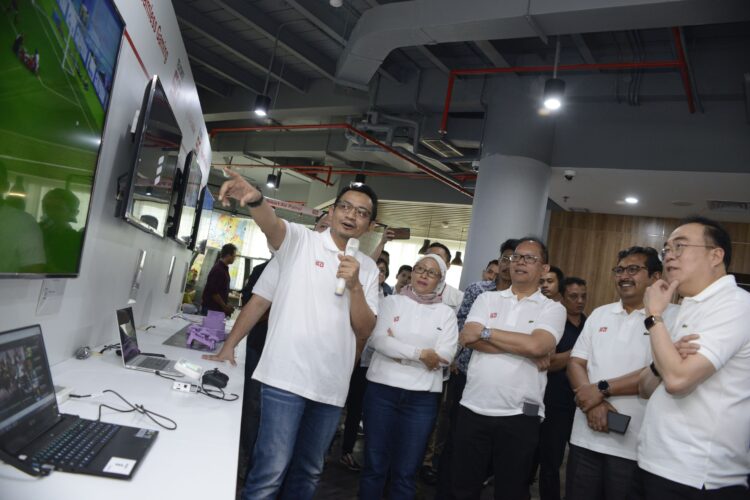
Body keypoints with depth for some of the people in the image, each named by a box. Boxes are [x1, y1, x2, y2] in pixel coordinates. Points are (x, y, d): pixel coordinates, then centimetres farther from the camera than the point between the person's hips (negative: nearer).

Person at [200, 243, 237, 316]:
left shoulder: (224, 268, 12)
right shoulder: (218, 269, -17)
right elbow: (213, 292, -20)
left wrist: (226, 305, 13)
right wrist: (225, 306, -14)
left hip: (219, 309, 9)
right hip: (211, 309, -9)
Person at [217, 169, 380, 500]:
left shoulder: (368, 268, 10)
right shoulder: (300, 240, 0)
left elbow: (365, 331, 3)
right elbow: (271, 224, -23)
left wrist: (355, 285, -13)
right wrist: (255, 199, -45)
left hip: (331, 385, 5)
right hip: (286, 377, -5)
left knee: (308, 472, 17)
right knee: (271, 470, -6)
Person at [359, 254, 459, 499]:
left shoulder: (446, 313, 6)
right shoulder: (392, 302, 5)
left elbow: (445, 356, -6)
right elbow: (378, 340, -9)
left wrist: (397, 349, -9)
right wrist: (420, 353, -15)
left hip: (422, 397, 1)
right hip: (382, 389, 0)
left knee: (405, 471, 9)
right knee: (374, 465, 8)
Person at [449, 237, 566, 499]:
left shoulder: (553, 309, 0)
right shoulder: (487, 299, 7)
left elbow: (536, 345, -19)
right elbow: (469, 338, -10)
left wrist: (485, 332, -12)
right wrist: (526, 351, -14)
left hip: (520, 415, -2)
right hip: (474, 409, 2)